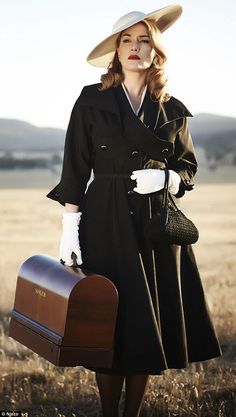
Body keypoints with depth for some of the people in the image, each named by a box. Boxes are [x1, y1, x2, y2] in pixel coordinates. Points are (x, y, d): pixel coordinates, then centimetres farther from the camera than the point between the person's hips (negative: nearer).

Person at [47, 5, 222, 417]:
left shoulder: (173, 111, 8)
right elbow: (75, 170, 0)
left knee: (149, 327, 3)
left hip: (157, 225, 3)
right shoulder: (92, 101, 2)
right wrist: (70, 228, -6)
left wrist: (167, 178, -7)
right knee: (111, 325, -4)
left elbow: (188, 166, 16)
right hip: (107, 224, -2)